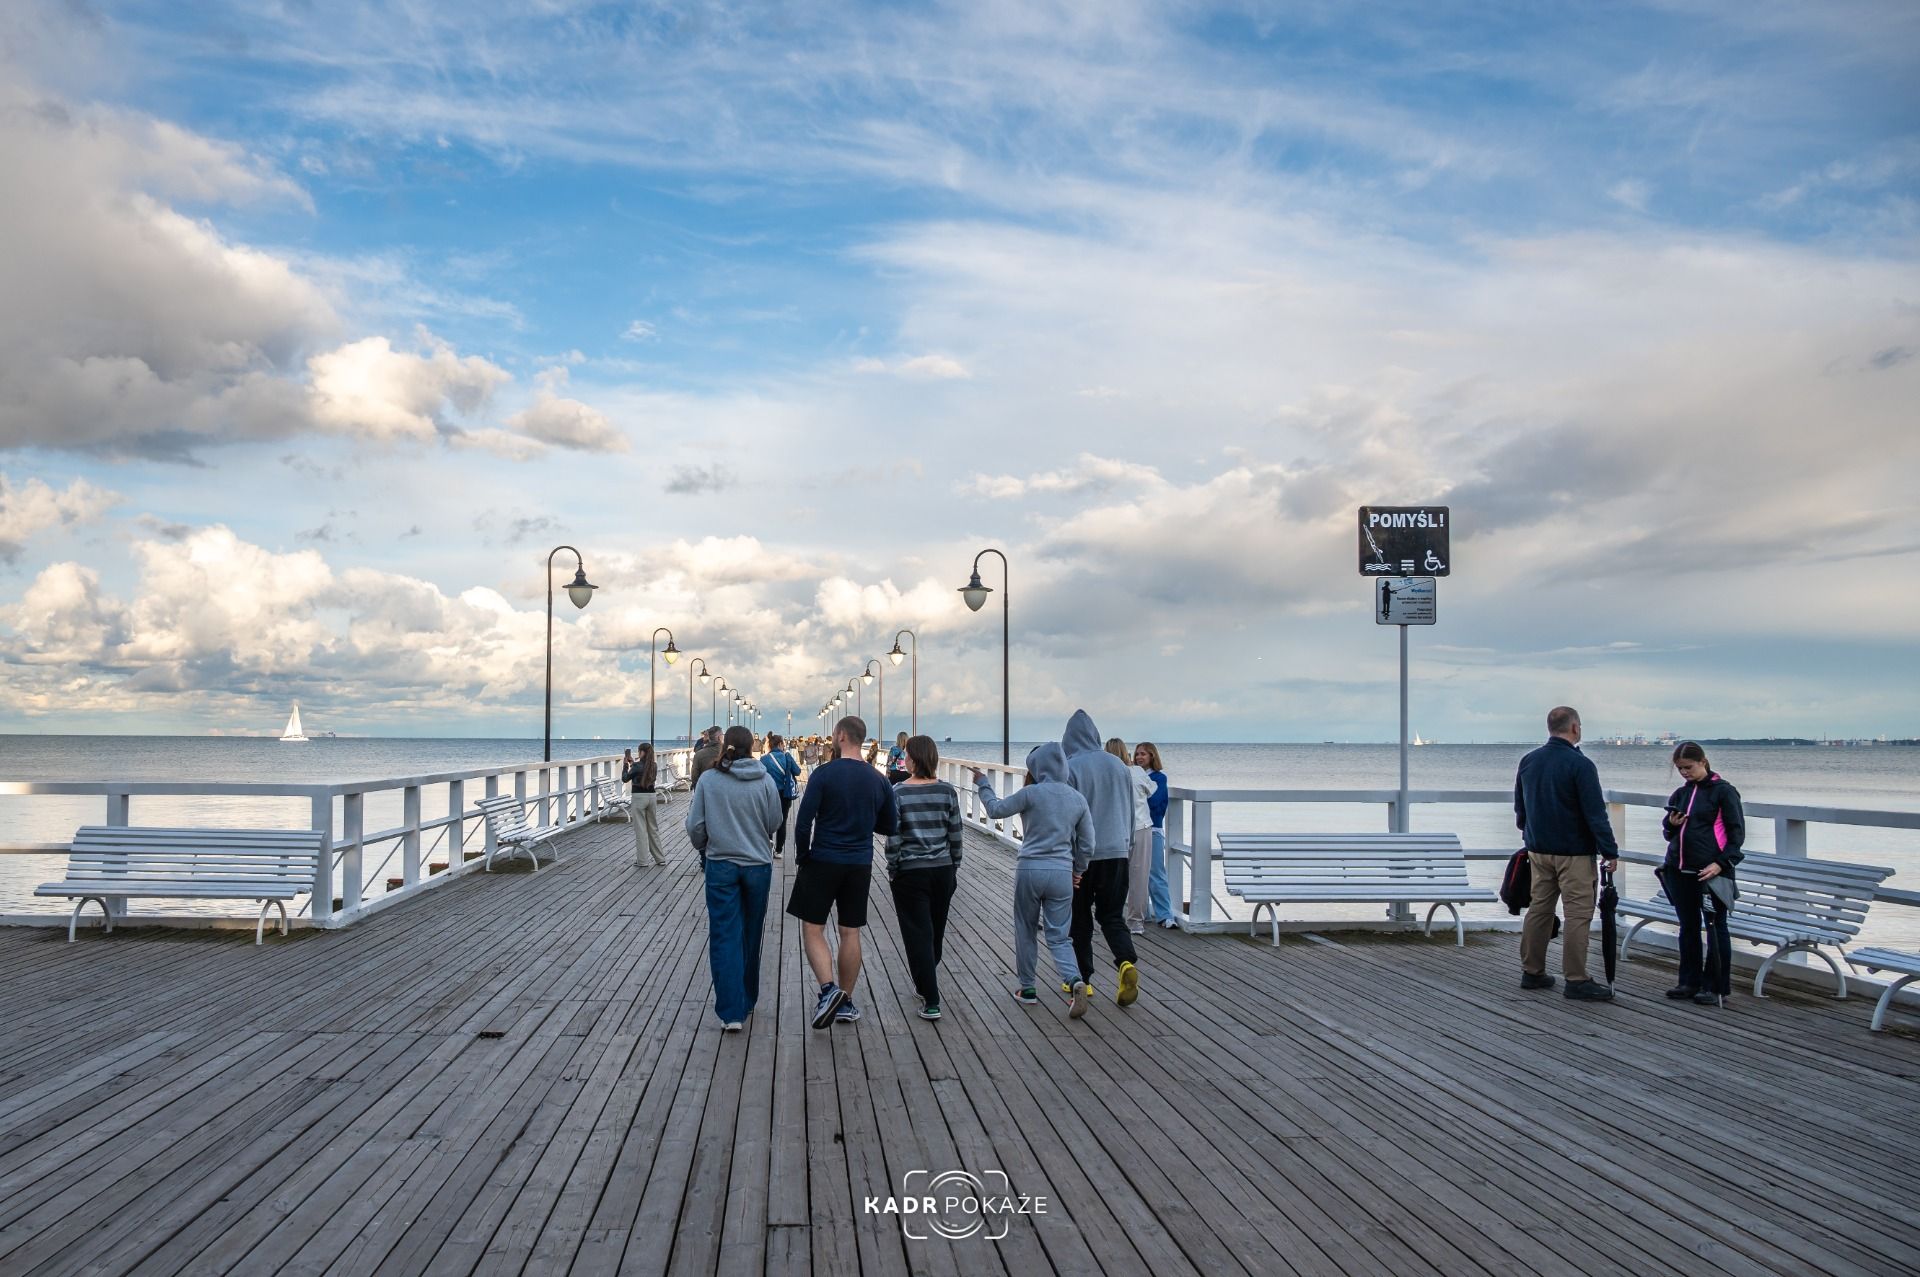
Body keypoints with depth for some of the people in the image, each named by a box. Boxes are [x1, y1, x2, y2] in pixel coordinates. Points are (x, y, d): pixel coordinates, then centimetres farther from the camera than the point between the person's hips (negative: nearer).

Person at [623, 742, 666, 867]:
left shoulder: (637, 766, -13)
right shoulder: (653, 766, 4)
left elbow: (625, 778, -2)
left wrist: (626, 764, 7)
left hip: (639, 797, -6)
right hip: (652, 796, 6)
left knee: (640, 830, 0)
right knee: (653, 828, 14)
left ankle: (642, 860, 2)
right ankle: (660, 858, 18)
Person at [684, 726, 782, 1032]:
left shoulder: (709, 781, -8)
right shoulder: (765, 781, -8)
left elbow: (695, 826, -3)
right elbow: (774, 824, -1)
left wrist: (704, 847, 18)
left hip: (720, 866, -1)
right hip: (758, 865, 1)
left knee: (724, 938, 2)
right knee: (751, 935, 16)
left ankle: (731, 1012, -4)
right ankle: (747, 1001, 30)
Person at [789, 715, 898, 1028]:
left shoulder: (824, 775, -12)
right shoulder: (878, 780, 3)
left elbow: (803, 822, -13)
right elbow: (889, 826, 12)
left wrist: (802, 857, 1)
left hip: (822, 862, -4)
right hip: (860, 866, 4)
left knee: (812, 930, 4)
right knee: (850, 933, 11)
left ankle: (829, 989, -16)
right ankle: (846, 1003, 17)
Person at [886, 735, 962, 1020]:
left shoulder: (898, 792, -12)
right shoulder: (947, 791, -3)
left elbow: (893, 837, -12)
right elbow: (955, 834, 2)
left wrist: (892, 870, 0)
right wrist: (954, 867, 13)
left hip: (910, 872, -4)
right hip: (943, 870, 4)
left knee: (918, 934, 2)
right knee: (936, 931, 19)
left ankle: (931, 1002, -1)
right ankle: (926, 984, 37)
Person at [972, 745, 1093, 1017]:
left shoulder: (1031, 793, -8)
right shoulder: (1077, 798, 5)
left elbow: (996, 809, 4)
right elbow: (1087, 844, 10)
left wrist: (982, 784, 19)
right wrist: (1078, 870, 25)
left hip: (1029, 870, -3)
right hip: (1062, 873, 3)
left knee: (1026, 931, 14)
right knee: (1059, 936, 7)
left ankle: (1027, 988, 23)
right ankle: (1075, 981, -17)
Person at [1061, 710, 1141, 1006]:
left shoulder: (1070, 768, -11)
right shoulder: (1119, 765, 5)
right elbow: (1131, 812, 13)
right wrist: (1127, 846, 24)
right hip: (1116, 852, 4)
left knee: (1080, 919, 10)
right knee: (1112, 915, 10)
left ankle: (1082, 979, 16)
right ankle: (1126, 962, -13)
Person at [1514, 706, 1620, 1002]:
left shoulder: (1527, 762, 7)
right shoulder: (1579, 764, -14)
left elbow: (1519, 809, 17)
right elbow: (1596, 814, -15)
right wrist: (1610, 852, -9)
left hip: (1538, 850, 7)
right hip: (1574, 853, -7)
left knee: (1538, 909, 12)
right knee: (1578, 914, -3)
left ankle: (1532, 971, 17)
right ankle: (1576, 980, -2)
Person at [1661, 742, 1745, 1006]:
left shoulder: (1723, 791, -4)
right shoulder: (1680, 793, 14)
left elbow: (1737, 832, -6)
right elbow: (1670, 833, 23)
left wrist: (1721, 863, -16)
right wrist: (1671, 824, 0)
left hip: (1711, 872, -6)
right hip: (1679, 871, 6)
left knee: (1715, 927, 2)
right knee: (1688, 927, 12)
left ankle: (1715, 987, 8)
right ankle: (1690, 982, 21)